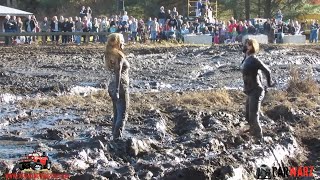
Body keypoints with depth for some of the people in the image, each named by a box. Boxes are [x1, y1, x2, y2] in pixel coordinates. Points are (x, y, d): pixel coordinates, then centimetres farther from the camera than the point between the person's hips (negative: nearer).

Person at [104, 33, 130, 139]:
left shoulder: (111, 55, 10)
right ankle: (117, 137, -6)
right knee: (123, 115, -3)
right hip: (121, 87, -9)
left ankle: (115, 137, 21)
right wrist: (117, 91, -23)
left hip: (113, 87, 9)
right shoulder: (119, 56, -16)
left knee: (117, 114, 16)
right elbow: (118, 74, -21)